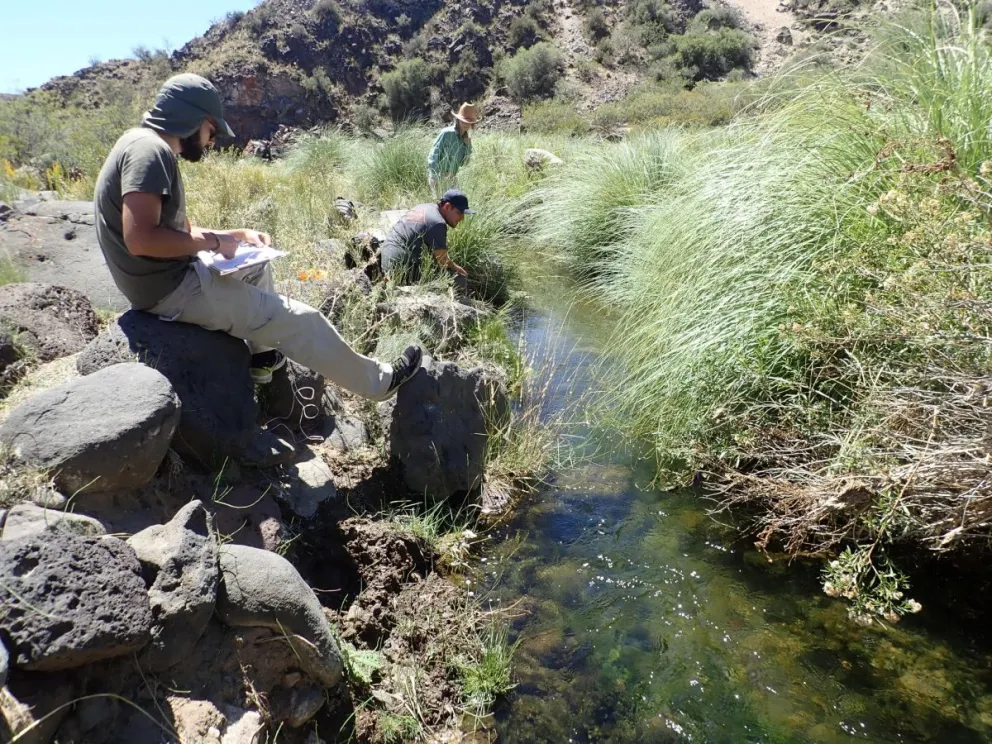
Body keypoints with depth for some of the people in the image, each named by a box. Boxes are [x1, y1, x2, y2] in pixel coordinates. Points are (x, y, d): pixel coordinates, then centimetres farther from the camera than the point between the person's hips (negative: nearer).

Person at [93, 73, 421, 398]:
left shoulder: (154, 149, 13)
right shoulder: (149, 149, -18)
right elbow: (140, 238, -31)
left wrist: (239, 234, 5)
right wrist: (212, 241, -19)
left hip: (172, 274, 10)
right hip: (170, 289, -10)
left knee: (257, 264, 29)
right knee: (297, 320, -7)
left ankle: (262, 356, 27)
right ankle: (377, 382, 7)